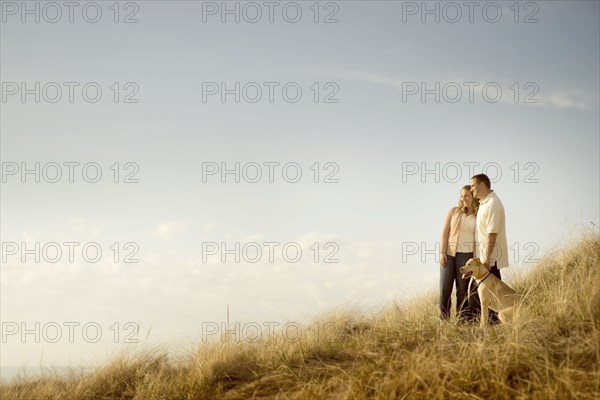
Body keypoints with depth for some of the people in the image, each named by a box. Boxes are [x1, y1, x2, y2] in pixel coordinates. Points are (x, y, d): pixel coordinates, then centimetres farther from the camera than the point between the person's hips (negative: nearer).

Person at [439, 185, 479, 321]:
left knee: (462, 290, 3)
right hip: (448, 254, 1)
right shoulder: (454, 211, 7)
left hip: (466, 255, -1)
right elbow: (445, 232, 4)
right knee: (445, 288, -1)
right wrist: (442, 252, -5)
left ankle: (461, 320, 9)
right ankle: (443, 321, 5)